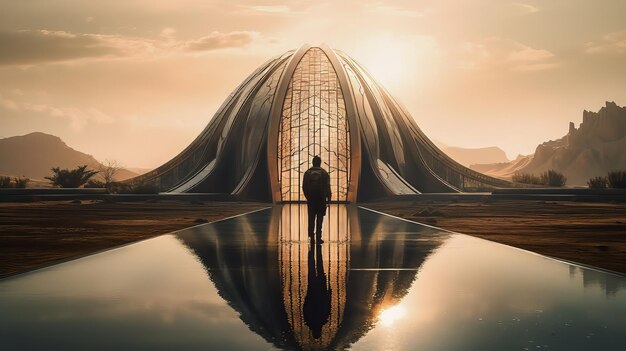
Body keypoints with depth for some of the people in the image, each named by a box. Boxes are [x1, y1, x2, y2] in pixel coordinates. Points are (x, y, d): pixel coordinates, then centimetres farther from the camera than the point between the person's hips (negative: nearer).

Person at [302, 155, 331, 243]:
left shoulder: (307, 173, 3)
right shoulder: (324, 173, -3)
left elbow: (304, 187, 4)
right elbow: (327, 187, -5)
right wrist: (328, 197, 4)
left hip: (311, 199, 2)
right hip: (321, 199, -2)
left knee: (311, 217, 12)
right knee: (320, 218, 2)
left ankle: (311, 236, 11)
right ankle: (318, 237, 0)